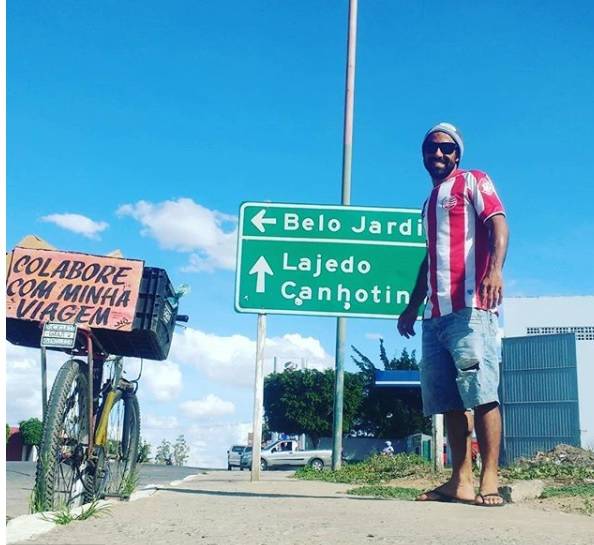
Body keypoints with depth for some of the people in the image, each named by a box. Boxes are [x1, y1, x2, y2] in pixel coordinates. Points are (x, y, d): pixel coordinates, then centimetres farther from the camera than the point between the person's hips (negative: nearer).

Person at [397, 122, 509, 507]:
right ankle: (461, 482, 5)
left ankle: (490, 480, -11)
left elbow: (498, 224, -7)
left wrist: (495, 270, -25)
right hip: (435, 315, 7)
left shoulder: (474, 182, 9)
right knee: (448, 400, 2)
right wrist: (413, 307, 27)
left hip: (469, 307, -7)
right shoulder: (430, 203, 29)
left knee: (481, 392, -12)